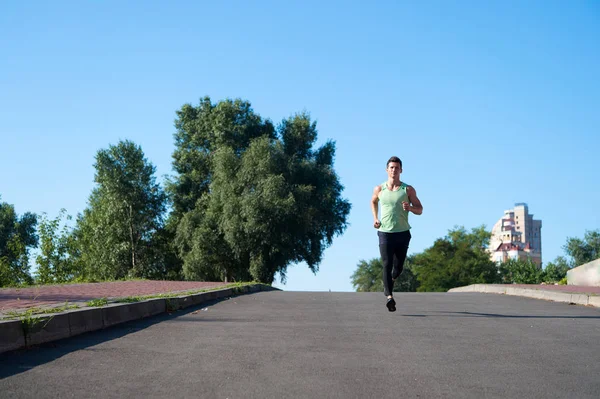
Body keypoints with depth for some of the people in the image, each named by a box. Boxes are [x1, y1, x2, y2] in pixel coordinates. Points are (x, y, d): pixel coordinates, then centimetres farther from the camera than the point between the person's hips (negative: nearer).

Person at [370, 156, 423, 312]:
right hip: (385, 233, -1)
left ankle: (390, 281, 42)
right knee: (387, 265, -16)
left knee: (398, 267, 9)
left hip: (403, 233, 1)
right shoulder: (379, 189, 5)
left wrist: (410, 207, -19)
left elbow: (420, 210, 4)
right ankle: (389, 297, -24)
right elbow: (373, 202, 26)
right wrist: (375, 218, 10)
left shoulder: (408, 189, 1)